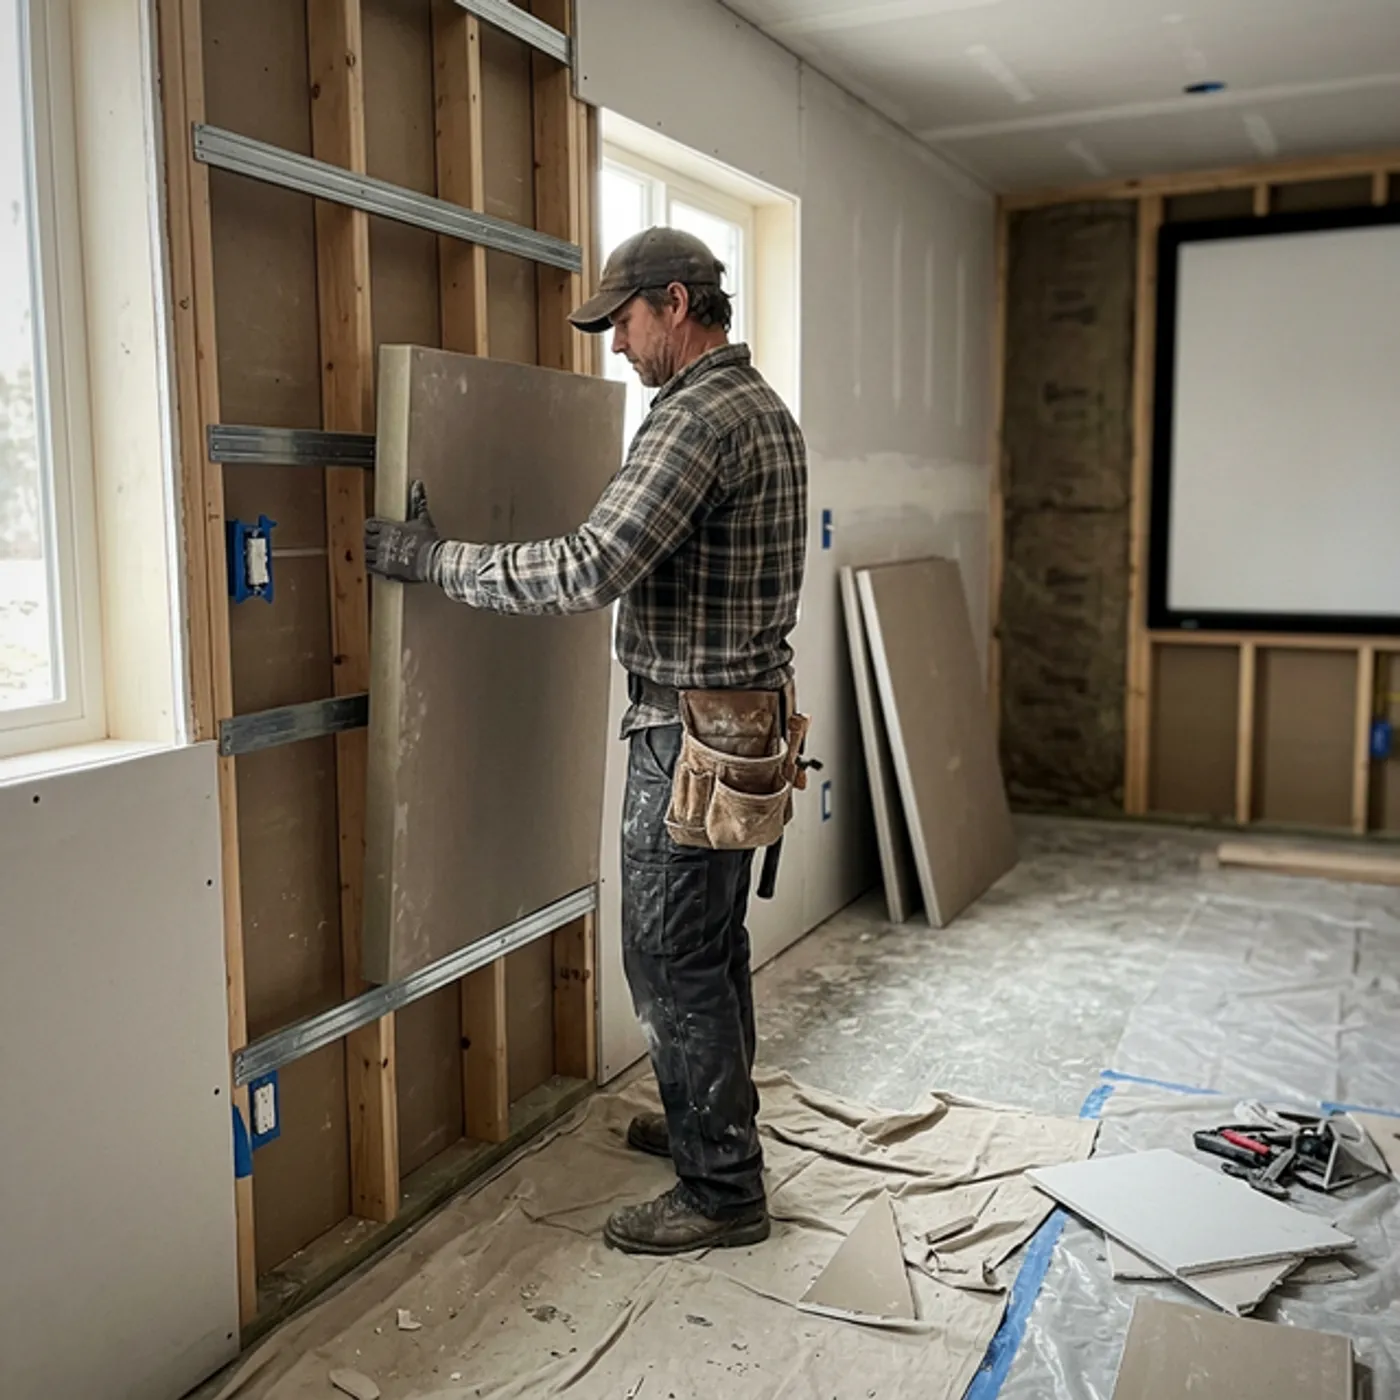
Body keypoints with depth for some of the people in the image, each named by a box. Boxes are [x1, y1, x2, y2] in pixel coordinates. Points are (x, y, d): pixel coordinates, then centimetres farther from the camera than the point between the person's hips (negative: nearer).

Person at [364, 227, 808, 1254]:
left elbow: (590, 569, -28)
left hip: (691, 728, -10)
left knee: (673, 959, 0)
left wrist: (432, 559, -20)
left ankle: (723, 1190, 13)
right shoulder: (768, 411, 13)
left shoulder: (697, 417, -19)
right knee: (713, 946, 21)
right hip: (751, 711, 10)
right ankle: (714, 1122, 37)